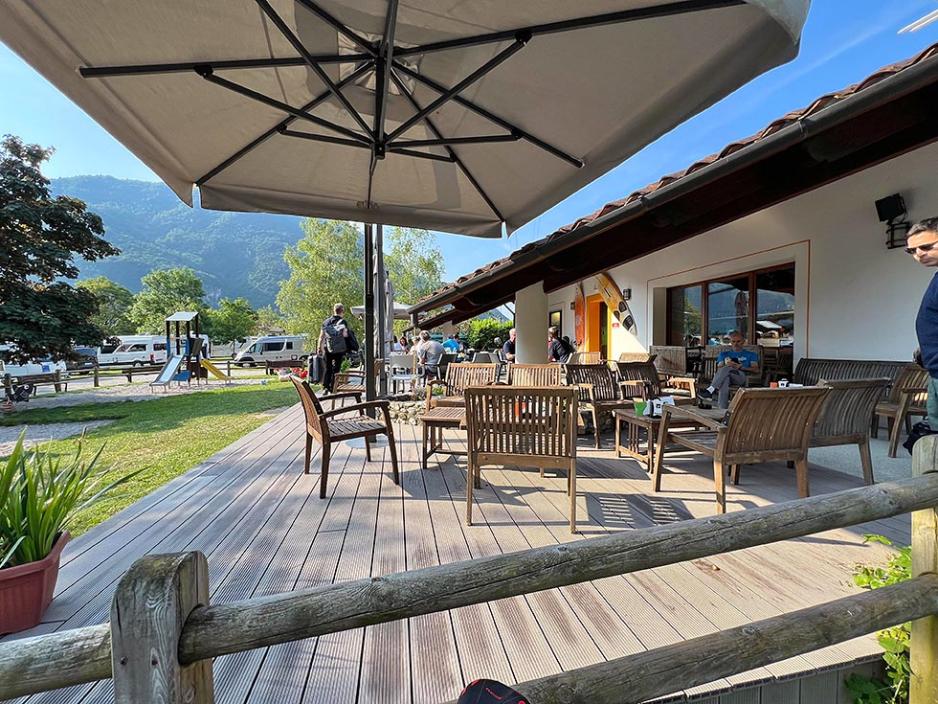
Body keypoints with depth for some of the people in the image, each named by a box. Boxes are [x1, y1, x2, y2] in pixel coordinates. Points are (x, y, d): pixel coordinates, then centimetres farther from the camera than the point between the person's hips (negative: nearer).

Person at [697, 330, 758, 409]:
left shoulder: (751, 355, 26)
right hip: (726, 376, 1)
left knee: (726, 369, -36)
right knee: (725, 378, -40)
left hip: (742, 377, -1)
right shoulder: (724, 354, 31)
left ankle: (710, 390, -47)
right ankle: (723, 407, -52)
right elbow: (719, 369, 15)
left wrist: (740, 367, -5)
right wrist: (726, 365, -7)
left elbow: (756, 370, 10)